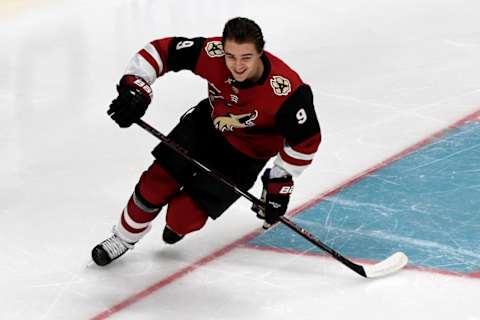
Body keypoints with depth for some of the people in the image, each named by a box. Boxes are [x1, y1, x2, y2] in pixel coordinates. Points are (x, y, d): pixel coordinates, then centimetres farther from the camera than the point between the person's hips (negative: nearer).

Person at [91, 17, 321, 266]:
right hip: (205, 125, 3)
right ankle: (124, 238, 25)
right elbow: (161, 50, -15)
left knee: (183, 217, -10)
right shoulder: (212, 53, -28)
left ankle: (178, 225, 28)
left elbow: (305, 140, -23)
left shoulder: (285, 90, -36)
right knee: (155, 185, -3)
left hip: (244, 157, -3)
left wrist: (280, 183, -18)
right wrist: (135, 87, -27)